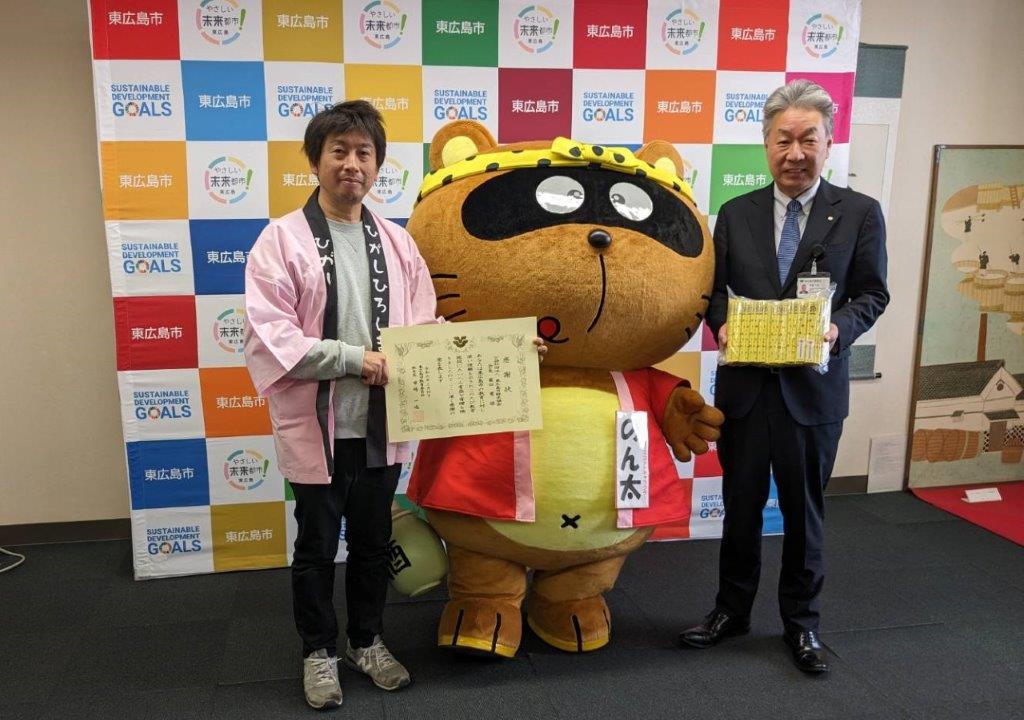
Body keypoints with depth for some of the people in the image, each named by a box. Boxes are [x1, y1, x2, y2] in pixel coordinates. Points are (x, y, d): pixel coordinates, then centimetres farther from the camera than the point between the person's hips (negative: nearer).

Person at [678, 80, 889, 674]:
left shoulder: (860, 213, -1)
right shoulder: (736, 214, 5)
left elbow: (872, 293, 0)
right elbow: (716, 287, 7)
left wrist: (841, 328, -20)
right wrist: (722, 323, -14)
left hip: (814, 387, -2)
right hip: (746, 385, 2)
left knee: (805, 512, 12)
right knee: (741, 506, 14)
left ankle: (803, 623, 30)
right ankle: (732, 610, 33)